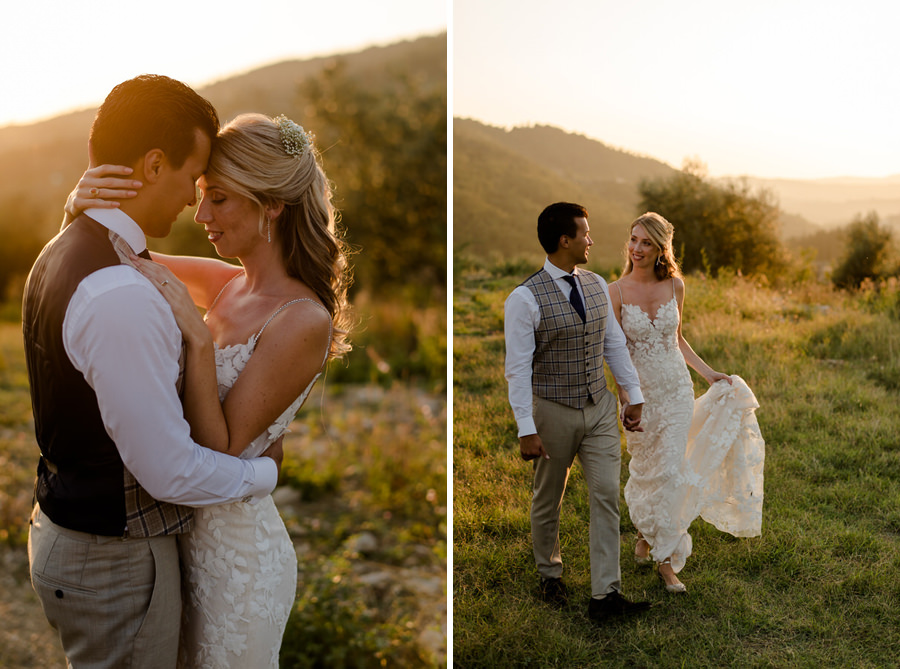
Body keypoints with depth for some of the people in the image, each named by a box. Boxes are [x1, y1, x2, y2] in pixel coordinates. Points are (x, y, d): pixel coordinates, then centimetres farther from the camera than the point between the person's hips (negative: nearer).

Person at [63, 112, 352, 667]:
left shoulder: (304, 321, -24)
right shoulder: (229, 284, -1)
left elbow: (221, 449, -23)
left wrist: (197, 337, -31)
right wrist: (86, 204, -19)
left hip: (236, 549, -7)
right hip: (182, 526, 7)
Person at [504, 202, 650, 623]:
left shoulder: (596, 285, 3)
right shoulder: (526, 298, -16)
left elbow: (615, 344, 11)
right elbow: (518, 367, -17)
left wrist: (634, 396, 10)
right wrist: (527, 429, -19)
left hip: (600, 407, 5)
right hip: (554, 411, -5)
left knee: (607, 497, -1)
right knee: (548, 501, 12)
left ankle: (605, 594, 4)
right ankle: (549, 575, 35)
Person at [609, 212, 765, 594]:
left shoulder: (674, 286, -1)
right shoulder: (617, 291, -10)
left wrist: (709, 374, 7)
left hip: (677, 390, 2)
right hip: (639, 393, -1)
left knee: (670, 472, -1)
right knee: (645, 470, 11)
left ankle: (665, 558, 10)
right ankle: (646, 534, 39)